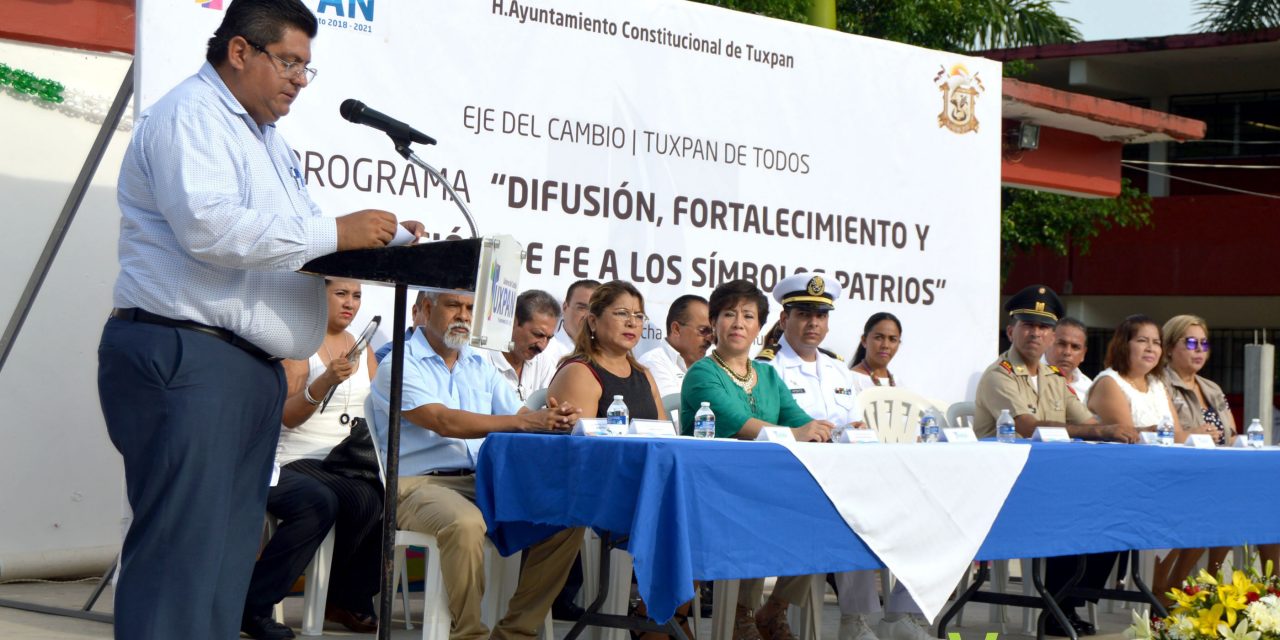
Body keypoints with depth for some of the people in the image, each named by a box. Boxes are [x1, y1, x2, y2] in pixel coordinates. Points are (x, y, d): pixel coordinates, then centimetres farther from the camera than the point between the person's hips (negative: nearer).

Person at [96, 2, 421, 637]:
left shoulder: (267, 138, 24)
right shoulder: (190, 114, -7)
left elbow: (287, 244, 26)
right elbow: (210, 227, -22)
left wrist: (378, 241, 8)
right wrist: (335, 232, -19)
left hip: (253, 368, 10)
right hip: (184, 359, -10)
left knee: (228, 549, 8)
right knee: (182, 546, -13)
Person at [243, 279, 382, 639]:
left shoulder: (362, 350, 17)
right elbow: (287, 416, -10)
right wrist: (326, 381, -26)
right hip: (297, 462, -5)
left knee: (374, 500, -28)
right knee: (319, 502, -36)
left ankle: (349, 600, -8)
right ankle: (251, 607, -22)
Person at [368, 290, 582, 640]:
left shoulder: (481, 366, 21)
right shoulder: (401, 365, -2)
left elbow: (519, 415, 11)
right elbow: (443, 422, -17)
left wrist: (553, 419, -16)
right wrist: (524, 422, -25)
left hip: (484, 483, 7)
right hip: (421, 484, -7)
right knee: (465, 523, -38)